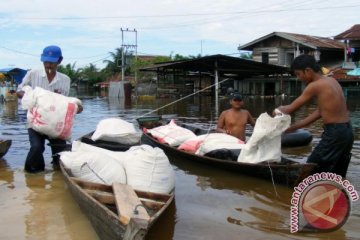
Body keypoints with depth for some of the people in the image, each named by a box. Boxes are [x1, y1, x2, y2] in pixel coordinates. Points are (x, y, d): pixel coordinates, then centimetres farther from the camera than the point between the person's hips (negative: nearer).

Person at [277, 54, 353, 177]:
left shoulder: (314, 86, -13)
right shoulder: (331, 81, 13)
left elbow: (290, 109, -7)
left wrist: (277, 110, 16)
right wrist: (291, 127, 17)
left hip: (335, 133, -9)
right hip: (347, 131, 9)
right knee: (336, 175, 18)